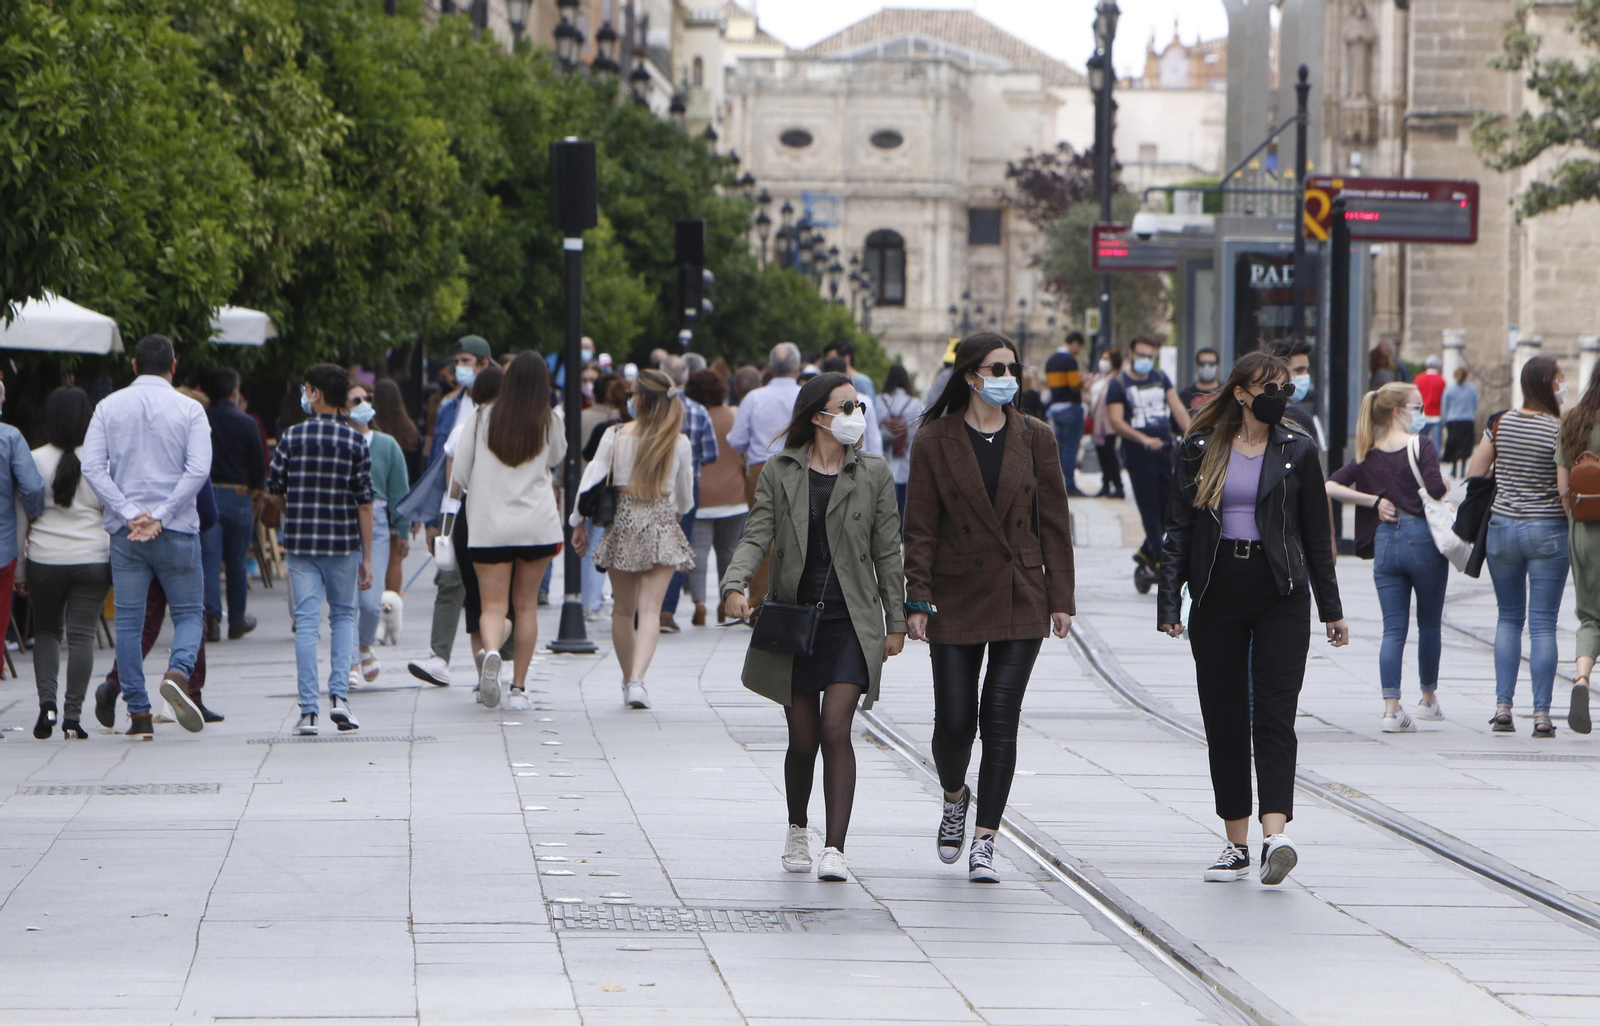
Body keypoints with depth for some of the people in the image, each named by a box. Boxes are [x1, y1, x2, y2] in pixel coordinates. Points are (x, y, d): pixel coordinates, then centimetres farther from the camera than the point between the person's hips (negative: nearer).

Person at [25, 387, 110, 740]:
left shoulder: (35, 460, -3)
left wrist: (20, 570, 8)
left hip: (44, 561, 0)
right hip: (92, 559, 0)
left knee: (46, 631, 15)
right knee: (81, 635, 2)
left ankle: (47, 701, -4)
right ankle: (72, 715, -3)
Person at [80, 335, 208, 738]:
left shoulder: (109, 407, 4)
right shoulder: (189, 409, -2)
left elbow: (92, 467, -5)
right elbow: (198, 469, -13)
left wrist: (130, 514, -9)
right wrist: (160, 517, -11)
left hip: (124, 533, 2)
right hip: (177, 531, -2)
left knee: (128, 621, 6)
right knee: (189, 612, 9)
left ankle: (139, 714, 3)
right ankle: (178, 671, -19)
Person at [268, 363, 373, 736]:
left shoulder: (291, 438, -1)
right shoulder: (355, 441, -2)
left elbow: (275, 493, 3)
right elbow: (364, 502, -3)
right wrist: (366, 558, 1)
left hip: (300, 540, 0)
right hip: (343, 542, 0)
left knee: (306, 621, 1)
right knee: (343, 615, 15)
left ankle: (308, 710, -4)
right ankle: (339, 694, -1)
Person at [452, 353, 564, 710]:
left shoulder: (483, 419, -1)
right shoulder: (549, 423, 0)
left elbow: (460, 473, 3)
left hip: (489, 524, -1)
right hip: (537, 525, 1)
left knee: (493, 604, -1)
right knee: (526, 604, 12)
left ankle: (491, 651, -33)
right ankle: (519, 686, 12)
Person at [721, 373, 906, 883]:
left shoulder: (873, 474, 5)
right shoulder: (779, 473, 4)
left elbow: (887, 552, 7)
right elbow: (757, 536, -2)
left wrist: (896, 621, 6)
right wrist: (735, 585, -21)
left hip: (851, 621, -1)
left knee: (835, 730, -14)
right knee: (803, 739, 6)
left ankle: (834, 849, -15)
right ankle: (797, 831, 31)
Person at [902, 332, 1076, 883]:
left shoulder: (1034, 439, 6)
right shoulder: (936, 440, 0)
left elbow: (1054, 521, 8)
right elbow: (920, 528, -1)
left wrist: (1060, 599, 3)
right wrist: (918, 600, -7)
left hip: (1021, 600, 1)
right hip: (957, 599, -1)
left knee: (1000, 717, -6)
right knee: (955, 720, -1)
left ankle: (984, 840, -1)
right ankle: (955, 796, 32)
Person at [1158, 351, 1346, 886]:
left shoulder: (1297, 451, 6)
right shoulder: (1200, 451, 5)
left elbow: (1317, 536, 9)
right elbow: (1179, 530, 6)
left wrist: (1331, 611, 8)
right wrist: (1169, 602, -3)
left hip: (1281, 595, -1)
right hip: (1217, 594, 1)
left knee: (1274, 716, -12)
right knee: (1224, 721, 4)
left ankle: (1275, 833, -23)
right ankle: (1237, 845, 11)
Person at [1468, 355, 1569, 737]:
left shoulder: (1501, 424, 2)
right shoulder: (1560, 430, -11)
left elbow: (1474, 473, 7)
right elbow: (1568, 489, -14)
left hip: (1502, 529, 4)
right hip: (1548, 531, -4)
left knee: (1509, 617, 15)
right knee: (1543, 623, 0)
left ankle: (1503, 706, 6)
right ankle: (1541, 715, -2)